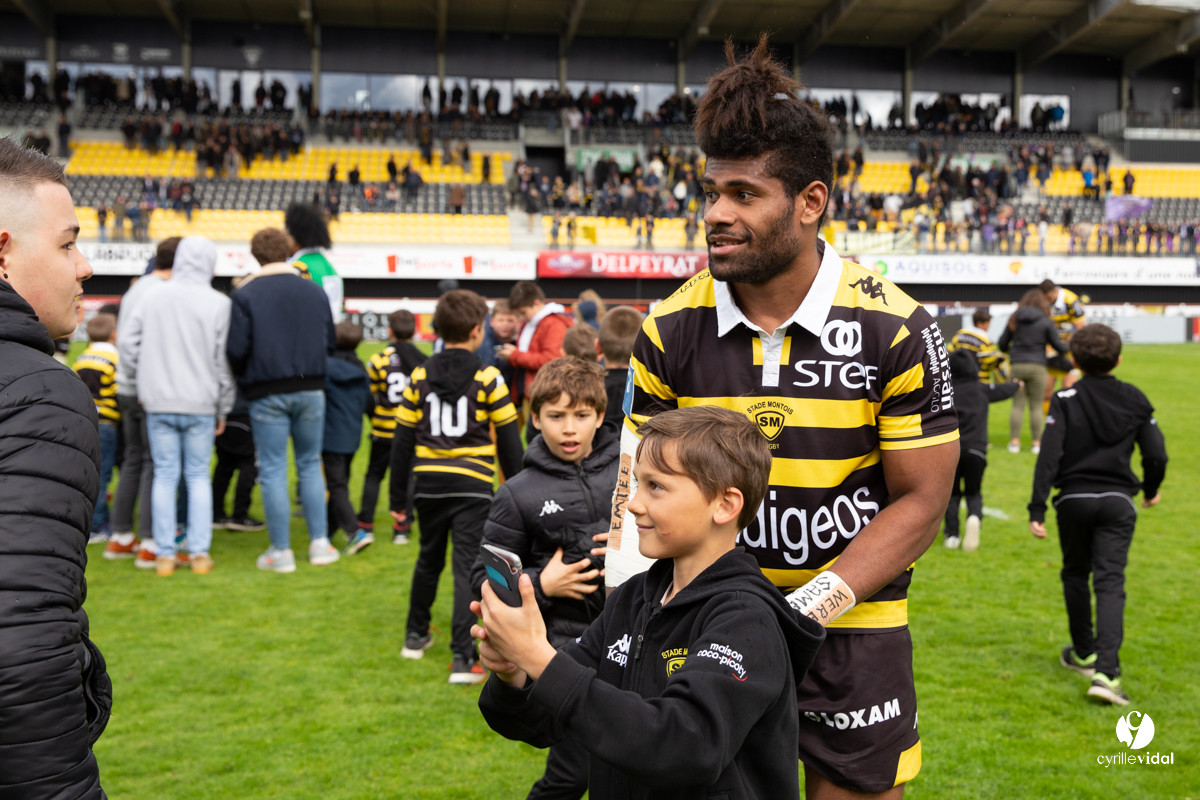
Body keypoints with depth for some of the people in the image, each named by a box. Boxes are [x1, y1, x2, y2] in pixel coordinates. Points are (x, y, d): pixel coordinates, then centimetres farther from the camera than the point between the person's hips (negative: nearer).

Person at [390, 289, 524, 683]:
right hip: (472, 487, -4)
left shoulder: (420, 377, 5)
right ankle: (463, 657, -8)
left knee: (428, 560, 22)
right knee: (468, 568, -2)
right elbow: (509, 441, 0)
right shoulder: (488, 379, -4)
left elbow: (403, 441, 6)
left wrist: (398, 498, 13)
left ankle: (416, 636, 36)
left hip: (429, 484, 4)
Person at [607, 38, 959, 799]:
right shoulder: (671, 329, -7)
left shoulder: (895, 329, -13)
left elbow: (920, 501, -9)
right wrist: (627, 567, -15)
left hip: (855, 628, -1)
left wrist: (811, 606, -17)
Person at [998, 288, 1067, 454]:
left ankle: (1014, 441, 2)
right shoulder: (1046, 322, -3)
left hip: (1017, 366, 2)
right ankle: (1037, 442, 5)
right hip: (1037, 366, -2)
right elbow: (1058, 346, 3)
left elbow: (1002, 343, 9)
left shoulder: (1014, 319, 4)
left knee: (1017, 405, 6)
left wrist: (1009, 350, 32)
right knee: (1036, 405, 6)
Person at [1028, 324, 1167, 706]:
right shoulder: (1135, 399, 3)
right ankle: (1105, 671, -17)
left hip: (1074, 499, -1)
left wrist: (1037, 509, -13)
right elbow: (1156, 455, 2)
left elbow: (1049, 455, -13)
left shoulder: (1066, 399, -5)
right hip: (1117, 502, 1)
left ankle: (1083, 653, 34)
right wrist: (1151, 490, 22)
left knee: (1076, 575, 19)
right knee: (1110, 583, -3)